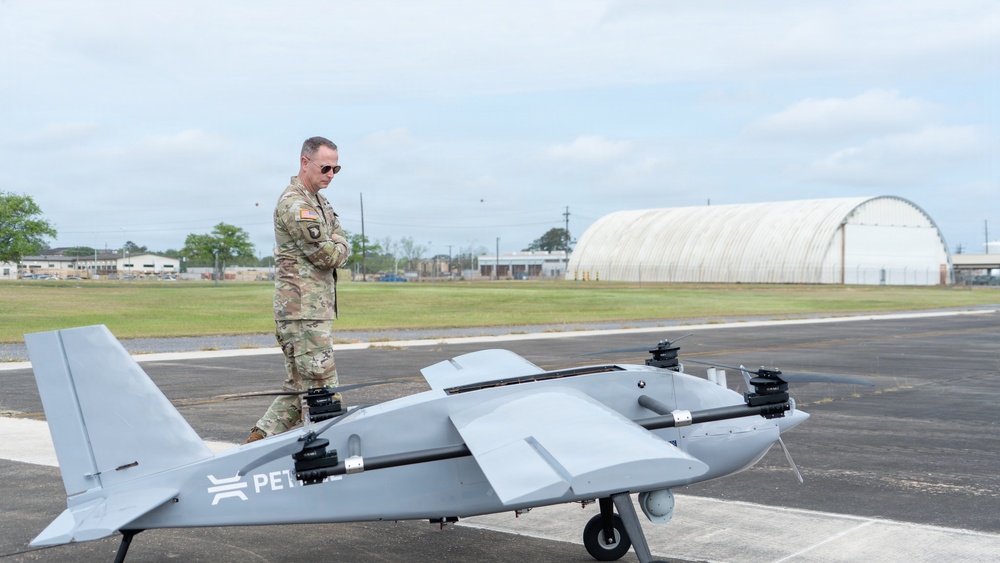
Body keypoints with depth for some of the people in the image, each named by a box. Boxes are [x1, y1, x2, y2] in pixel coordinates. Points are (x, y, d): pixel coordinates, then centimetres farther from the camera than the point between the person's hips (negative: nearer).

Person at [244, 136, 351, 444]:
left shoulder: (320, 202, 19)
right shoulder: (295, 205, -13)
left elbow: (342, 246, 16)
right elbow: (329, 256, -16)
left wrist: (336, 246, -5)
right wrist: (339, 248, 5)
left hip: (316, 309, 10)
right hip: (304, 311, -10)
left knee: (300, 386, 13)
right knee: (322, 389, -7)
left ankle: (259, 439, 16)